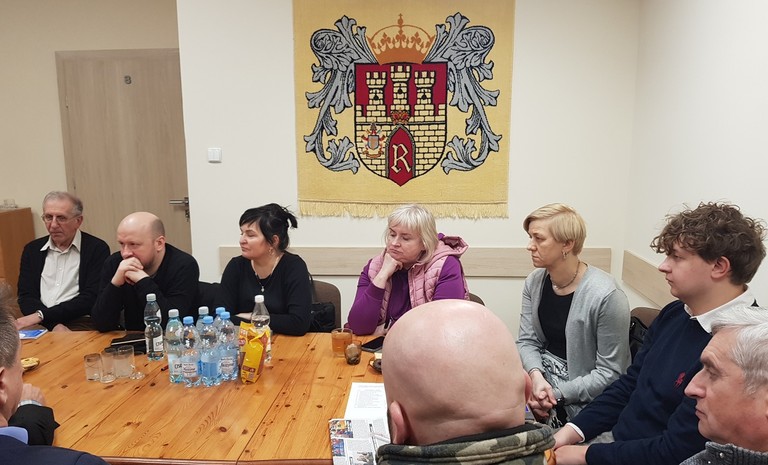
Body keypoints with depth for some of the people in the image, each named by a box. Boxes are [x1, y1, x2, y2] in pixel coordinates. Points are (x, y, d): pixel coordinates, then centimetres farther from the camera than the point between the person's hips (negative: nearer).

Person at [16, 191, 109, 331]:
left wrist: (41, 315, -14)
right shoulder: (32, 249, 14)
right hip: (41, 325, 4)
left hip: (80, 323, -4)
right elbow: (26, 297, 6)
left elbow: (90, 299, -7)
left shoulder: (97, 248, -1)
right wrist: (55, 324, -12)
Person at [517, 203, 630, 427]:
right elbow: (527, 341, 0)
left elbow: (610, 373, -17)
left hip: (583, 399, -5)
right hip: (544, 371, 6)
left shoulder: (606, 296, -21)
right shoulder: (534, 282, -1)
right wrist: (536, 376, -20)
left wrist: (557, 393, -19)